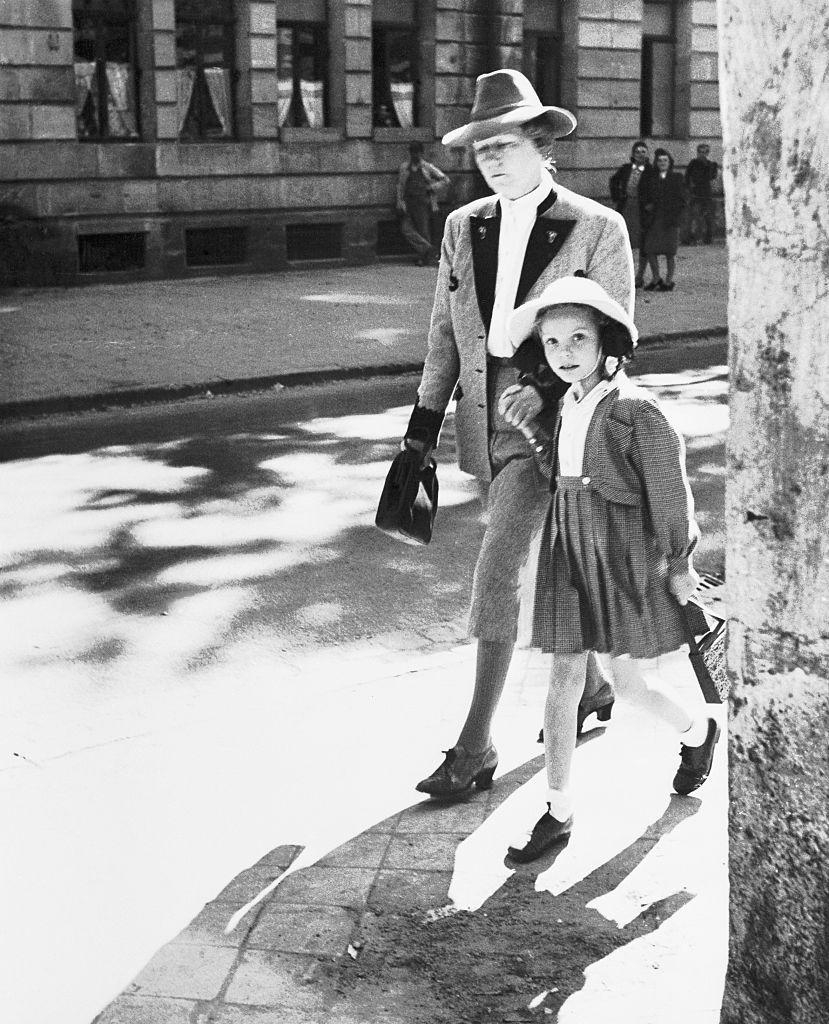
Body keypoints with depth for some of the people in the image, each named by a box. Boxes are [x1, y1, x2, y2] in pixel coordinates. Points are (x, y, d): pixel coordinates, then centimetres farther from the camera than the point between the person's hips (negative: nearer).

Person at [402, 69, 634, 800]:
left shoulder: (598, 229, -8)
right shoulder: (464, 227, 6)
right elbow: (445, 334, 10)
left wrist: (547, 388, -21)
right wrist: (423, 427, 6)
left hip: (550, 420, -5)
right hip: (484, 426, 6)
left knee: (497, 569, -12)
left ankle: (476, 744, -3)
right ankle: (592, 685, 41)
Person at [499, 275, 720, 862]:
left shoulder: (634, 409, -16)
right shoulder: (565, 407, 4)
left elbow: (669, 486, -10)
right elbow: (560, 479, 10)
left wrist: (678, 563, -5)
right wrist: (530, 432, -3)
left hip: (628, 560, -6)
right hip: (571, 558, 6)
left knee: (639, 686, 6)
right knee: (564, 681, 4)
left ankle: (700, 731, 41)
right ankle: (559, 813, 13)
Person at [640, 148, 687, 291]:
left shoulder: (677, 178, 6)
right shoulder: (649, 179, 12)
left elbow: (681, 200, 3)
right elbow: (642, 195, 17)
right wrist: (646, 205, -2)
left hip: (670, 220, -2)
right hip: (653, 220, 3)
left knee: (670, 252, 0)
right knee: (650, 250, -2)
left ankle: (668, 281, 9)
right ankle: (656, 278, 15)